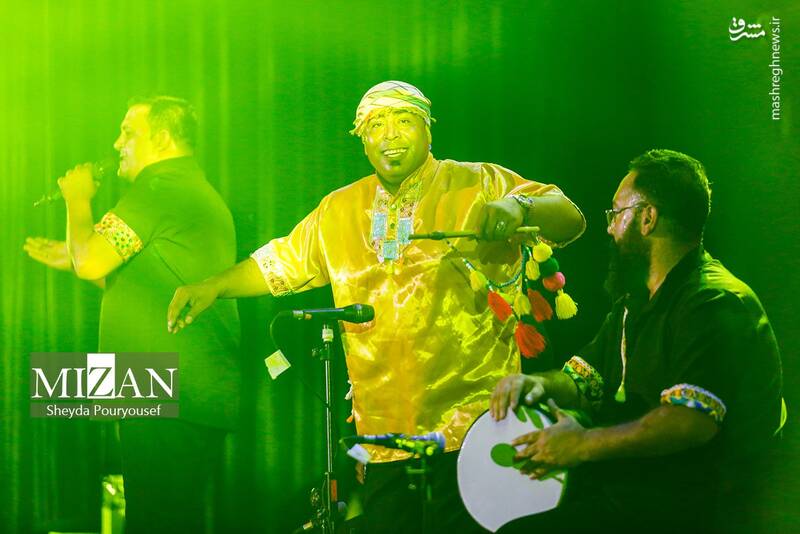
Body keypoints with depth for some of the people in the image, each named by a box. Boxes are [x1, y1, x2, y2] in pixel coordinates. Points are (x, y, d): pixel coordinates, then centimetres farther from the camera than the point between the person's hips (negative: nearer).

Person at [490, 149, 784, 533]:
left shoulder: (715, 303, -15)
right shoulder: (636, 300, 20)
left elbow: (692, 420, -27)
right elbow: (584, 378, 20)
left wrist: (584, 444, -22)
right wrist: (536, 383, -3)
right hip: (619, 482, 10)